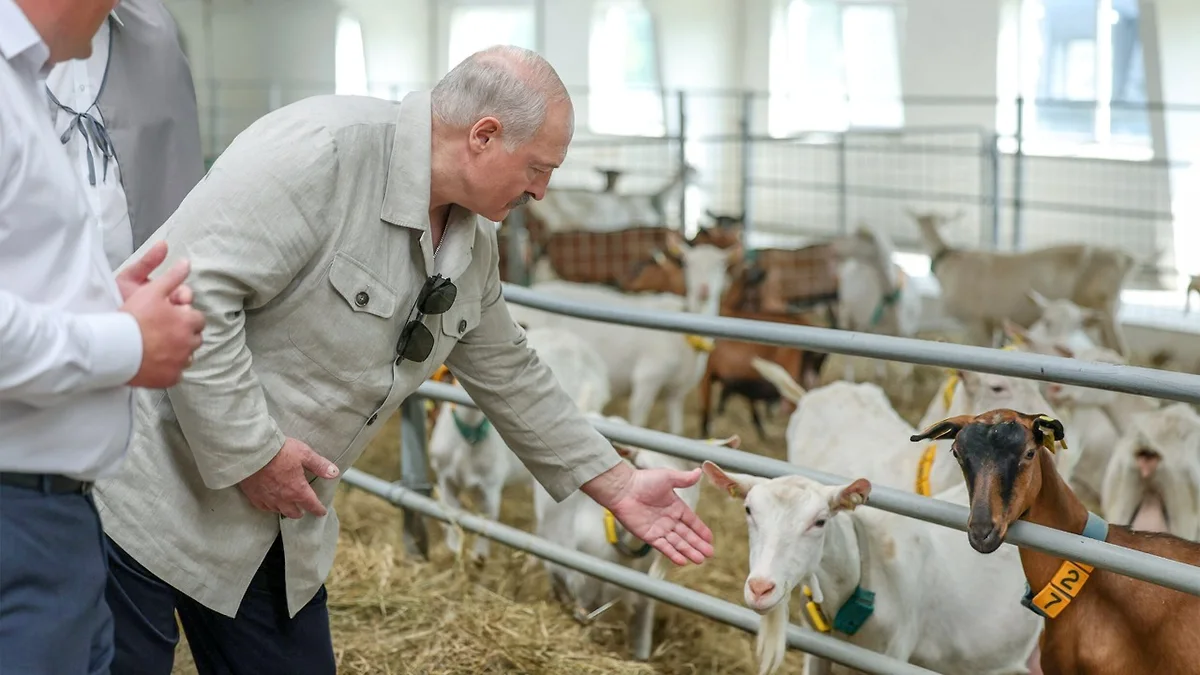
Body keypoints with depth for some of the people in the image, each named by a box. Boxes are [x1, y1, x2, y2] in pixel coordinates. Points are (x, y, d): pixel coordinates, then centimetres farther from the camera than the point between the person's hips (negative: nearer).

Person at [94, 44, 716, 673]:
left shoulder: (472, 244, 5)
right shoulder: (325, 148, -23)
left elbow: (509, 375, 18)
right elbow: (190, 289, -28)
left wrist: (618, 486, 19)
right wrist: (251, 453, -23)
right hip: (151, 489, -8)